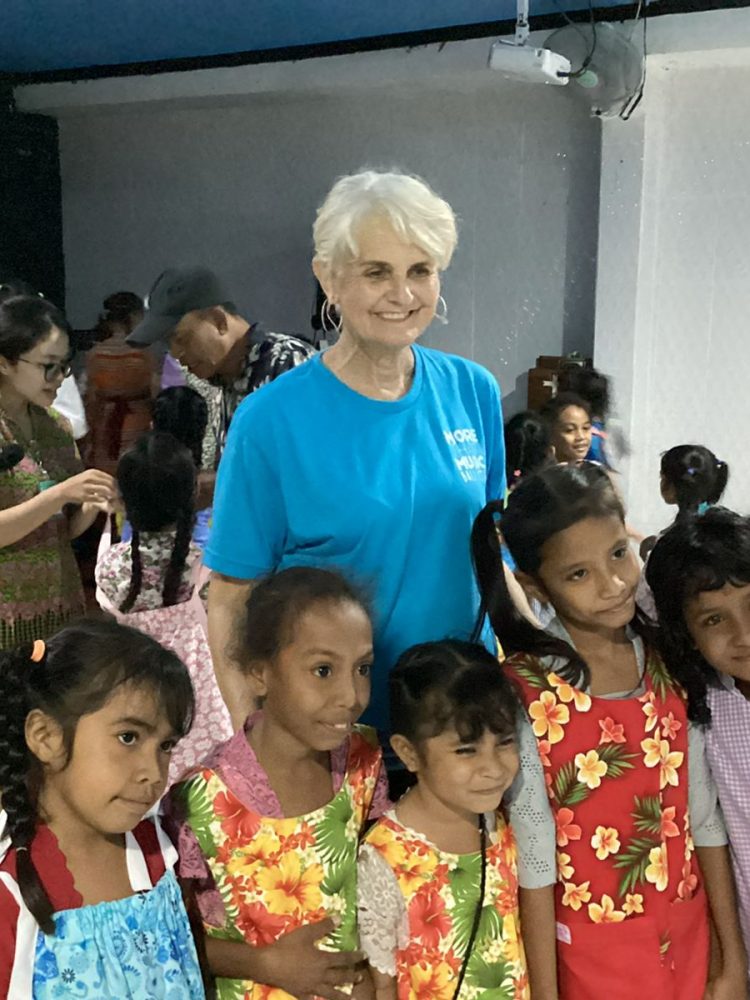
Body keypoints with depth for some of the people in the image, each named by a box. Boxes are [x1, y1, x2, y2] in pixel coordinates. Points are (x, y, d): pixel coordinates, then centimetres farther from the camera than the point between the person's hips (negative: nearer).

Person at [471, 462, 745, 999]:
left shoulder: (670, 663, -5)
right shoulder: (523, 690, -17)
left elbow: (705, 817, 0)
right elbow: (535, 857, -13)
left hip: (688, 936, 4)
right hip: (590, 951, -3)